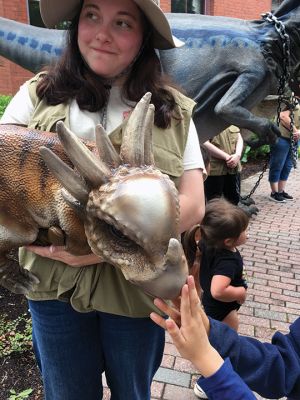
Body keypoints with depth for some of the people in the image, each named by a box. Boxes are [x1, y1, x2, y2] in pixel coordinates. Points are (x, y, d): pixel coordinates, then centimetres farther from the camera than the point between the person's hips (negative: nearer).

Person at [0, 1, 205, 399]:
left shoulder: (173, 112, -2)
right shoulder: (38, 95, -1)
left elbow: (192, 204, -9)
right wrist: (42, 240, -20)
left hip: (137, 286, 0)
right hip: (54, 284, 1)